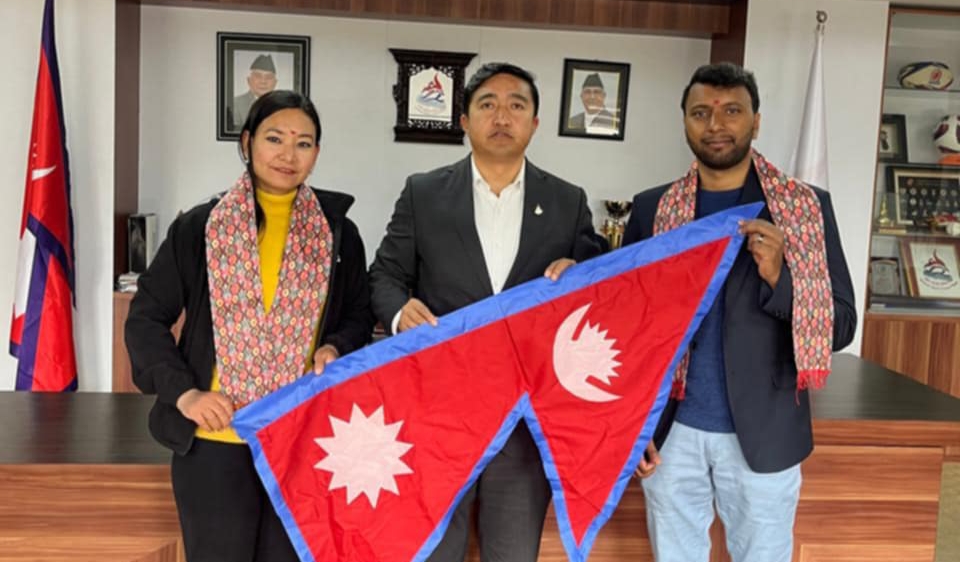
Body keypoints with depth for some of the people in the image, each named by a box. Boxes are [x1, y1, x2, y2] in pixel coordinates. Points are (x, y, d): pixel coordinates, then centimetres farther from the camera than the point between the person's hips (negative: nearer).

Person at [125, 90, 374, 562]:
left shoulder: (337, 232, 3)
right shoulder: (199, 227, -1)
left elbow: (360, 316, 13)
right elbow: (145, 319, 3)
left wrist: (335, 349, -9)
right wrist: (183, 393, -9)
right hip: (216, 438, -1)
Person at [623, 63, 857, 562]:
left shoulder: (806, 206, -2)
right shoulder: (651, 208, 2)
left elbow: (841, 325, -2)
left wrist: (779, 278, -20)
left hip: (763, 435, -1)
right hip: (671, 430, 1)